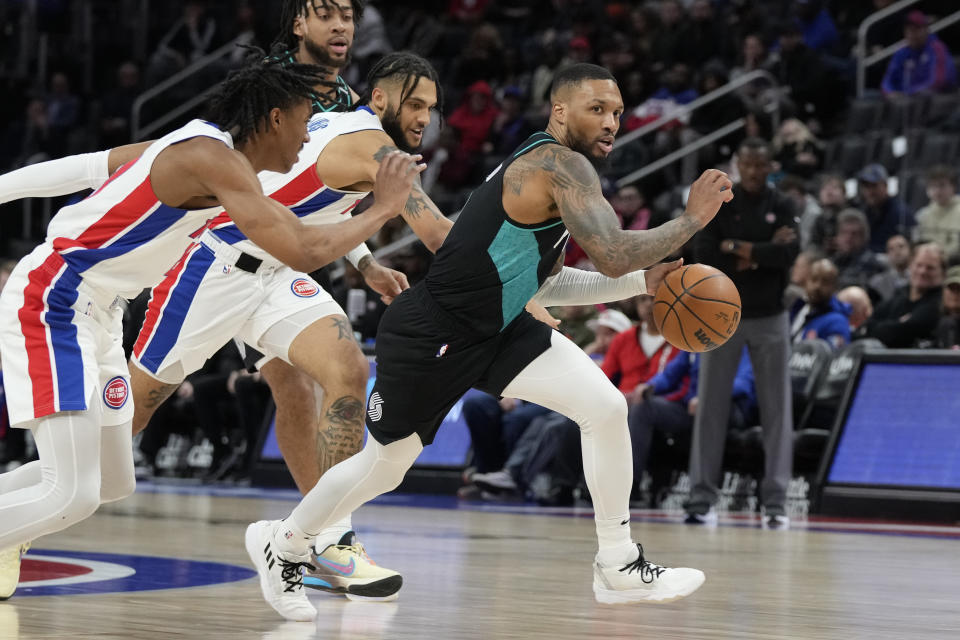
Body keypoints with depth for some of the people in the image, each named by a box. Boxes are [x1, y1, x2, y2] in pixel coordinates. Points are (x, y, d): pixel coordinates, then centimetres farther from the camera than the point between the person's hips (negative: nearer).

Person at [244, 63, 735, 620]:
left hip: (497, 327, 9)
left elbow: (543, 282, 17)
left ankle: (619, 567, 2)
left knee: (607, 407, -7)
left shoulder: (546, 168, 8)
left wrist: (643, 282, 10)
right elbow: (614, 256, -33)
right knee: (383, 467, 10)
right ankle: (282, 543, 37)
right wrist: (693, 219, -20)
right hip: (430, 335, -9)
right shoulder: (562, 165, -22)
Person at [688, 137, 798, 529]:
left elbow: (789, 253, -14)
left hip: (770, 317, 0)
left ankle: (775, 500, 2)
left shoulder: (781, 206, 3)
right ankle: (702, 497, 3)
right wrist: (762, 251, -13)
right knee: (711, 408, 0)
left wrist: (737, 248, -13)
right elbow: (703, 253, -12)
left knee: (777, 409, -1)